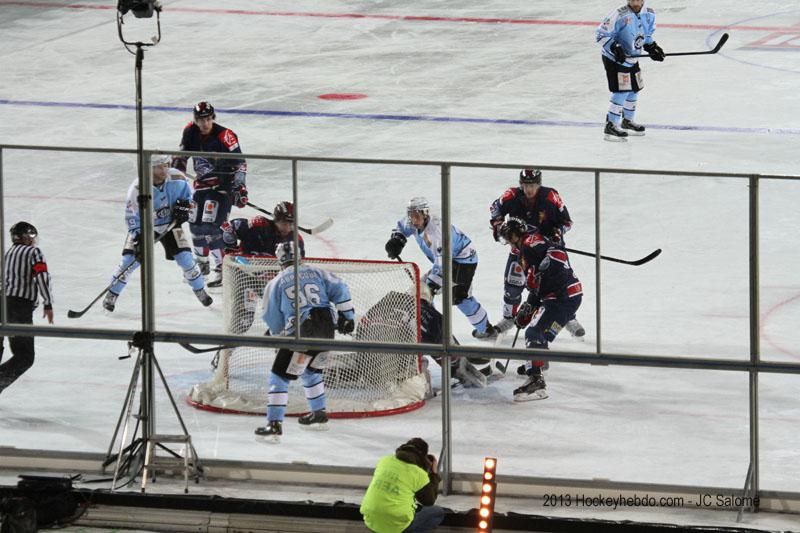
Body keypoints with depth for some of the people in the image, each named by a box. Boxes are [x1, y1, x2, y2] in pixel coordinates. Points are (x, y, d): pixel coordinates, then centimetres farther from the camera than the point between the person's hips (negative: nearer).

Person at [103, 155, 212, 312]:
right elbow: (132, 217, -21)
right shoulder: (138, 188, -27)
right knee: (130, 260, -12)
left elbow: (188, 195, 4)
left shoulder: (176, 180, -18)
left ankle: (200, 290, 20)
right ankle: (112, 295, 6)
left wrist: (184, 206, -16)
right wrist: (138, 240, -27)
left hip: (169, 224, 2)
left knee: (185, 258, -4)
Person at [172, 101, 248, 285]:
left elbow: (239, 163, -20)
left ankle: (223, 268, -13)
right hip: (202, 183, 7)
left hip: (223, 184, -7)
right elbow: (183, 152, 16)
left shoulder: (224, 136, -22)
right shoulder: (190, 132, -4)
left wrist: (240, 188, -26)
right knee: (196, 224, 11)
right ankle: (202, 264, 32)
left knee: (211, 226, -18)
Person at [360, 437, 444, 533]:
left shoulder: (385, 460, 4)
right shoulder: (420, 474, -9)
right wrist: (434, 474, 15)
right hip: (398, 524, -6)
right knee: (438, 512, 13)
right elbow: (429, 501, 7)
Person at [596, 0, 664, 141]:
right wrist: (615, 48, -29)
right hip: (614, 59, -8)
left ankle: (627, 122, 38)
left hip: (632, 59, 8)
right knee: (622, 91, -15)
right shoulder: (619, 15, -24)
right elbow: (601, 33, -21)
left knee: (634, 90, 18)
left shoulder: (649, 14, 0)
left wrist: (652, 47, 2)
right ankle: (611, 127, -10)